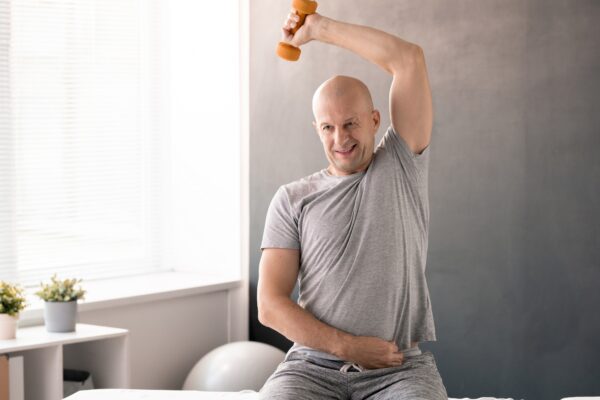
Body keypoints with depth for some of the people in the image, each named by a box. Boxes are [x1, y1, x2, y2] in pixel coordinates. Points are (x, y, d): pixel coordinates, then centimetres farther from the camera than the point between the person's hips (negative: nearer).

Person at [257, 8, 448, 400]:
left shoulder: (402, 167, 8)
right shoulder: (292, 200, 10)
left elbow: (410, 59, -2)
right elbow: (270, 305, 3)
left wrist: (318, 27, 4)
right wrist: (349, 346, -9)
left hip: (401, 368, -1)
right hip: (314, 364, 1)